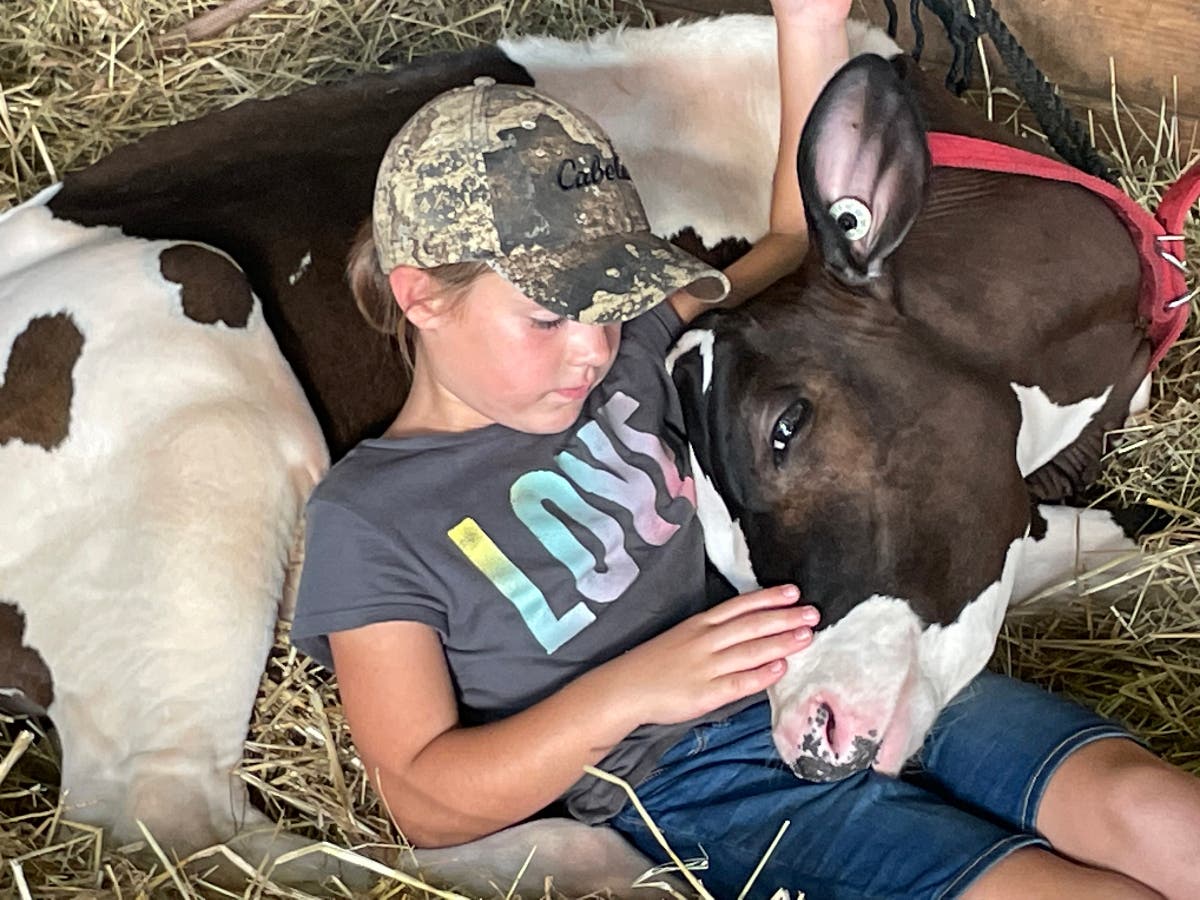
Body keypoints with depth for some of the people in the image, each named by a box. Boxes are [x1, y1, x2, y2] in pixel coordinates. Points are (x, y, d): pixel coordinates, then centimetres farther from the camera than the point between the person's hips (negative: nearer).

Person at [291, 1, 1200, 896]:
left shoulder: (628, 356, 12)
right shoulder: (368, 520, -2)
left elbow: (800, 250, 23)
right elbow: (427, 804, -6)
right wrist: (626, 691, -21)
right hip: (707, 789, -5)